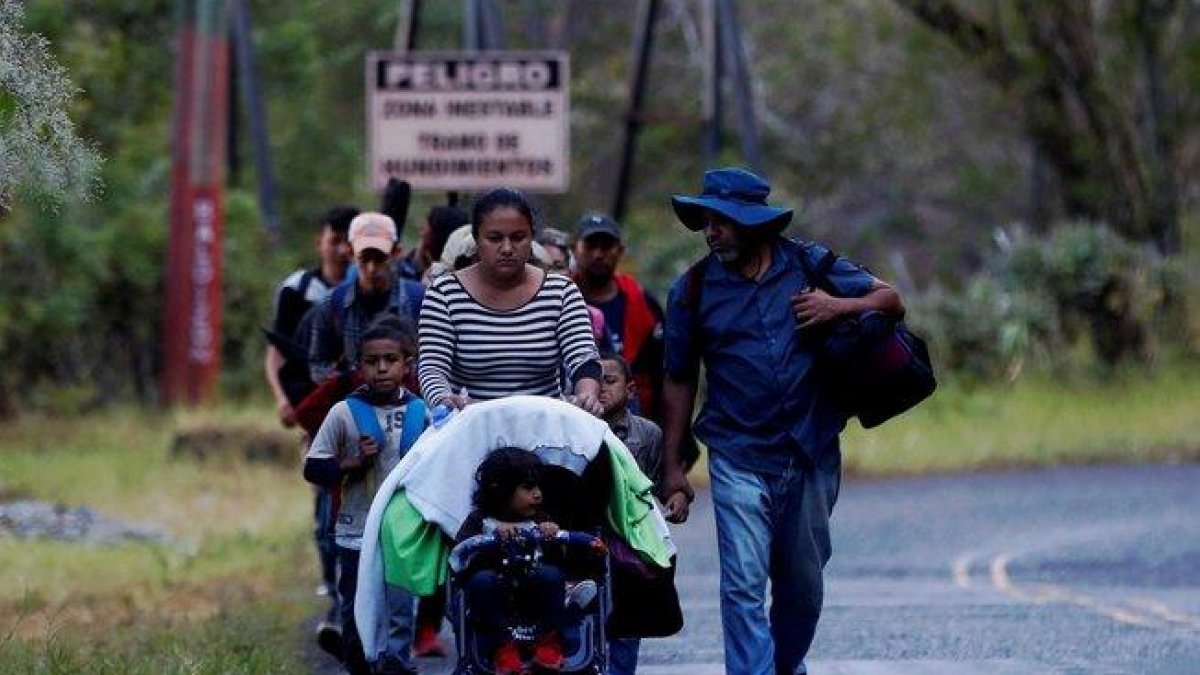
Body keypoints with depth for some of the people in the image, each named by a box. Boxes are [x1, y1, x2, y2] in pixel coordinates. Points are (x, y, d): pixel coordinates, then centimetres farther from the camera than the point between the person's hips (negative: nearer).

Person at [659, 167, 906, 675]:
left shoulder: (808, 265, 2)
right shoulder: (694, 289, 0)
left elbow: (890, 300, 8)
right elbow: (679, 381, 6)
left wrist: (838, 306, -13)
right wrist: (673, 468, 4)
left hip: (812, 456, 2)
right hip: (738, 460, -2)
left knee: (802, 586, 16)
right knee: (744, 586, -14)